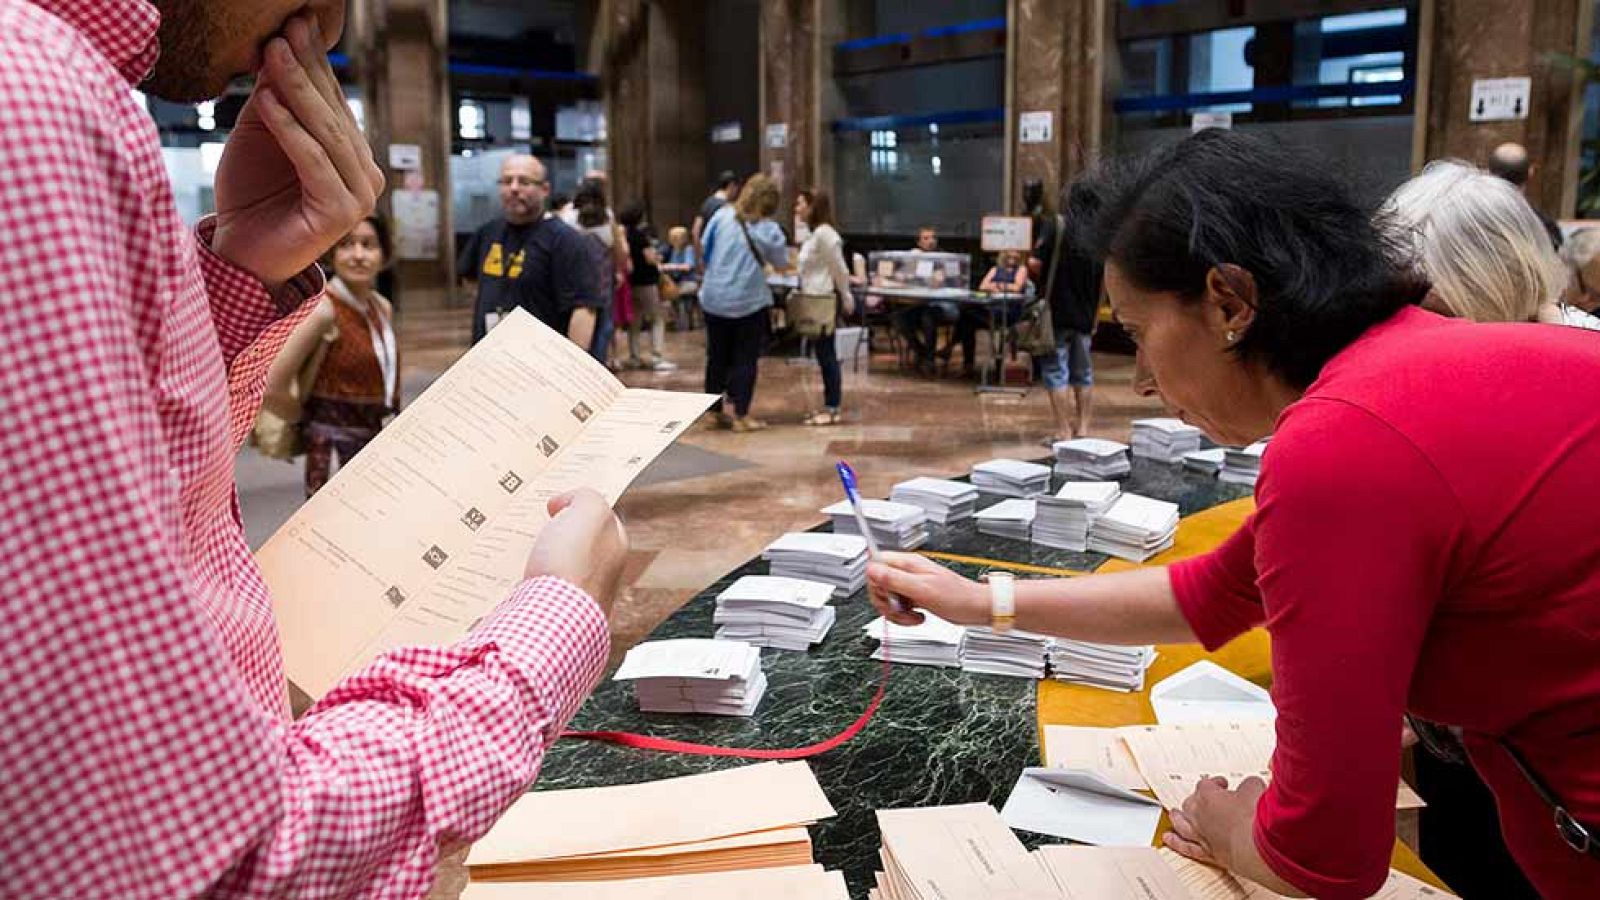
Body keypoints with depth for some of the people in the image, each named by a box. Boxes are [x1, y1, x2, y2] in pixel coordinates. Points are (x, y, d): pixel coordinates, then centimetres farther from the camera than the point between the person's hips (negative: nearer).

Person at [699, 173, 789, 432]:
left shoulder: (721, 216, -3)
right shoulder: (769, 230, -8)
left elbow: (704, 251, 5)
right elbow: (782, 263, 5)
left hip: (714, 299, 3)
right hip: (749, 302, -3)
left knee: (717, 356, 15)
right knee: (746, 359, 5)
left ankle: (715, 410, 25)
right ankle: (741, 415, 5)